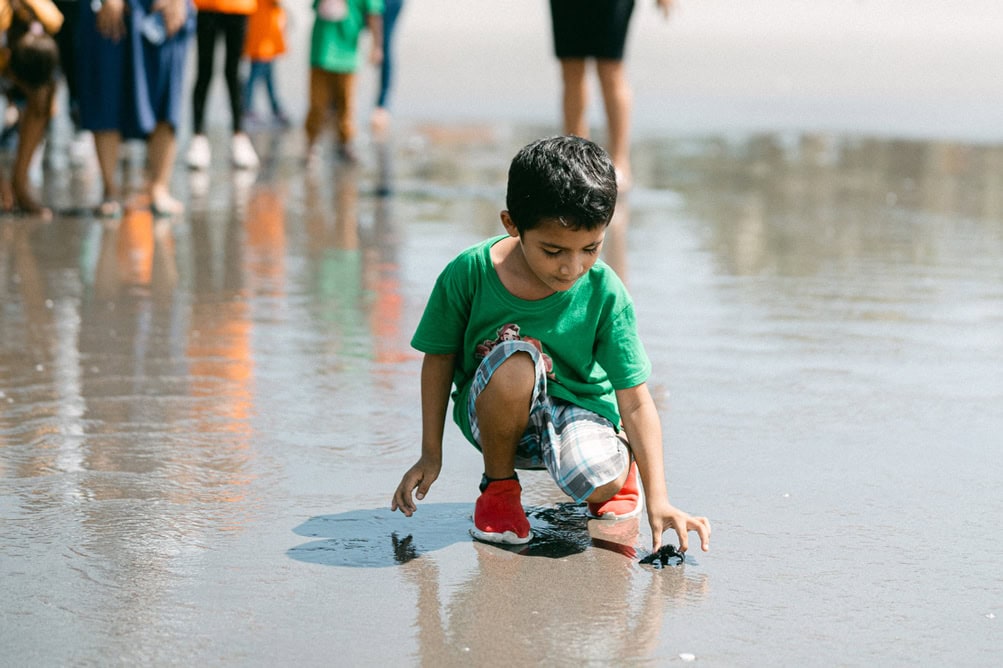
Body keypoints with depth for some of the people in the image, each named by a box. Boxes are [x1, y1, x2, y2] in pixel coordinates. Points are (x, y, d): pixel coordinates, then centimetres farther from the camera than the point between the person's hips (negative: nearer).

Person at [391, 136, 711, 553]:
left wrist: (658, 499, -21)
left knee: (599, 483, -32)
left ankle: (621, 454, 10)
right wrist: (430, 455, 1)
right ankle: (498, 485, -6)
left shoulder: (605, 295, -17)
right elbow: (440, 358, -3)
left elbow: (636, 402, -15)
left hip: (576, 406, 0)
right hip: (495, 416, 0)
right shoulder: (468, 274, -19)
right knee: (516, 361, -35)